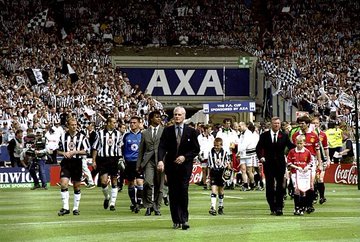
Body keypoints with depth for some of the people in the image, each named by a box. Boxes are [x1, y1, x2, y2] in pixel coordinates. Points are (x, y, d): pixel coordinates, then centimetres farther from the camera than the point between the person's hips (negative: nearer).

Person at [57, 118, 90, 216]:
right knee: (64, 184, -15)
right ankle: (65, 208, -11)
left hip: (77, 163, -1)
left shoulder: (81, 137, 2)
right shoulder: (63, 137, 9)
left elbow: (86, 151, -2)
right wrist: (64, 153, -6)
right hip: (66, 163, 1)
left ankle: (76, 208, 17)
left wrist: (75, 152, -14)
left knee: (77, 186, 6)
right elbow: (59, 150, 16)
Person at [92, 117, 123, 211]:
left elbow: (120, 148, 14)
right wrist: (94, 161, 1)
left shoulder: (118, 134, 10)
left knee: (114, 181, 1)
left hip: (114, 159, 2)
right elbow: (95, 148, 6)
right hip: (103, 160, -2)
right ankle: (106, 197, 18)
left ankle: (112, 203, 7)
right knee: (104, 182, -9)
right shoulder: (100, 133, 4)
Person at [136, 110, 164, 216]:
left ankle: (157, 208, 17)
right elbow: (141, 150, 14)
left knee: (159, 186, 4)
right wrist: (139, 165, 10)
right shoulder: (145, 133, 13)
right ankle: (149, 206, -5)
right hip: (149, 161, 0)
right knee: (148, 182, -18)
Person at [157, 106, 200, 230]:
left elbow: (196, 149, 4)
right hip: (171, 166, 2)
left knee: (183, 191, -14)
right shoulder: (167, 131, 6)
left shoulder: (191, 131, 4)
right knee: (173, 193, 2)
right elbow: (162, 147, -2)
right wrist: (160, 160, -19)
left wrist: (185, 157, -11)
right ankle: (176, 221, 8)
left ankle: (184, 219, -8)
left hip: (185, 165, -2)